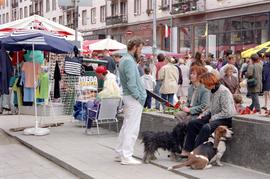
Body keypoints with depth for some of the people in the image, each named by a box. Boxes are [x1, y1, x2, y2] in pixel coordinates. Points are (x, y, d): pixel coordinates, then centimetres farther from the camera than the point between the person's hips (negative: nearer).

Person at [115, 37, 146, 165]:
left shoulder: (124, 59, 15)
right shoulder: (130, 61, -17)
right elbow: (131, 83, -21)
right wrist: (139, 97, -16)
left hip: (128, 97, 10)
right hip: (133, 98, -10)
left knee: (126, 126, 16)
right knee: (132, 129, -5)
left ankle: (120, 153, 23)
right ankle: (126, 157, -1)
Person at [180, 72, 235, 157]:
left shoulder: (224, 92, -20)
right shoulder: (213, 91, 7)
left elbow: (227, 112, -24)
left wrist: (213, 118, -18)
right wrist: (204, 114, 3)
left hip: (225, 119, -10)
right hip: (213, 117, 10)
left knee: (206, 127, -34)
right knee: (192, 124, -1)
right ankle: (187, 150, -2)